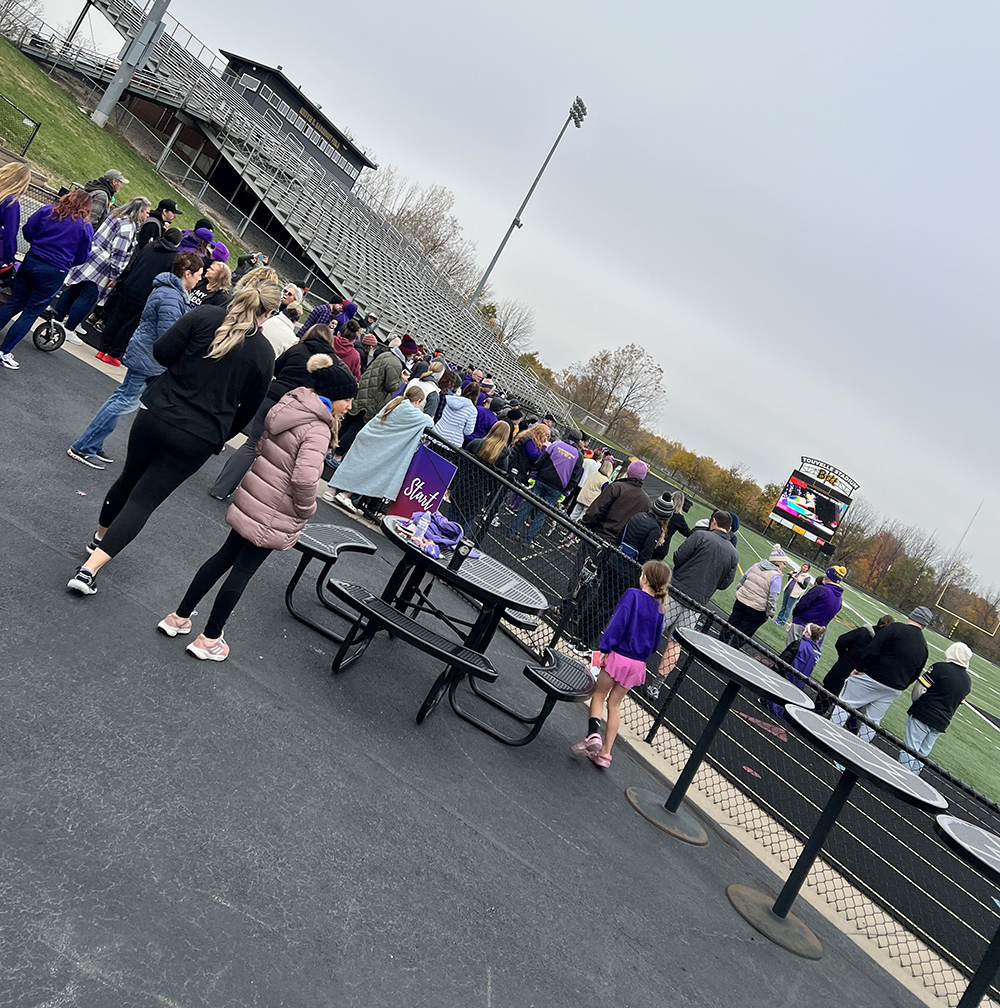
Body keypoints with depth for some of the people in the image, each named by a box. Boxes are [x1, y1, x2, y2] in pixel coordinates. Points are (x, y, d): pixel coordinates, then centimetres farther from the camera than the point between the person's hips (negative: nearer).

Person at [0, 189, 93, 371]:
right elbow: (82, 258, -1)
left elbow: (27, 230, 3)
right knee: (31, 312, 6)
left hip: (31, 261, 3)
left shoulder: (48, 210, 0)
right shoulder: (86, 228, -6)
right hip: (53, 273, -3)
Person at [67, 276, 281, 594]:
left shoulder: (205, 315, -6)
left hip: (158, 416, 1)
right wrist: (219, 436, 18)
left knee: (129, 478, 26)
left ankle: (100, 536, 48)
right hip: (199, 441, -1)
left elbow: (161, 351, -8)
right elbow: (248, 410, 3)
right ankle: (90, 568, -3)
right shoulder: (264, 353, -3)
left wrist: (189, 364, 12)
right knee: (144, 500, 5)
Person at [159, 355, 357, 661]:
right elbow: (305, 478, -33)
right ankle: (209, 640, 18)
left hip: (252, 498, 8)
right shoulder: (317, 430, -23)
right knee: (243, 569, 4)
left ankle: (180, 618, 29)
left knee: (226, 556, 19)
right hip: (274, 516, -8)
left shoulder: (289, 405, 4)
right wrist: (306, 510, -15)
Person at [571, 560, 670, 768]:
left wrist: (604, 648, -18)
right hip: (638, 663, 5)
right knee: (615, 703, 15)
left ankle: (593, 734, -10)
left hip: (619, 655, -5)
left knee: (598, 695, 11)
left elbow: (618, 622, -19)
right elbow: (655, 642, 12)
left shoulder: (632, 594, -10)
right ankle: (605, 753, 17)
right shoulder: (658, 609, 7)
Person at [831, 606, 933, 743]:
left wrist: (859, 668, -8)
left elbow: (872, 649, -14)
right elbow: (914, 675, 15)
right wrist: (899, 686, 20)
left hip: (873, 679, -6)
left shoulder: (896, 628, -9)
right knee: (872, 721, 13)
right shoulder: (924, 647, 11)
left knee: (844, 704, 2)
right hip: (894, 690, 6)